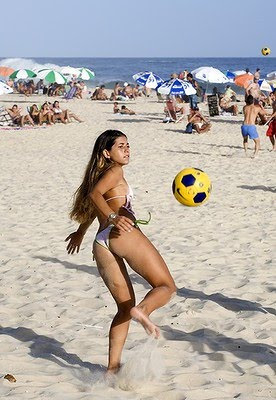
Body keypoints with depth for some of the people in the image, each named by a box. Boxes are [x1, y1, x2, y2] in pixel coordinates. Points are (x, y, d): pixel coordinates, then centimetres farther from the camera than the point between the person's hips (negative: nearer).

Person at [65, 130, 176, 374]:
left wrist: (81, 231, 64)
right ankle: (143, 309, -41)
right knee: (166, 286, -9)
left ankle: (113, 367, 5)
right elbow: (95, 194, -11)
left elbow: (93, 205, 50)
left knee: (125, 306, 14)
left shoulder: (98, 175, 33)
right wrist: (113, 217, -25)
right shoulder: (115, 170, 9)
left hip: (101, 244, 8)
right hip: (123, 234, -8)